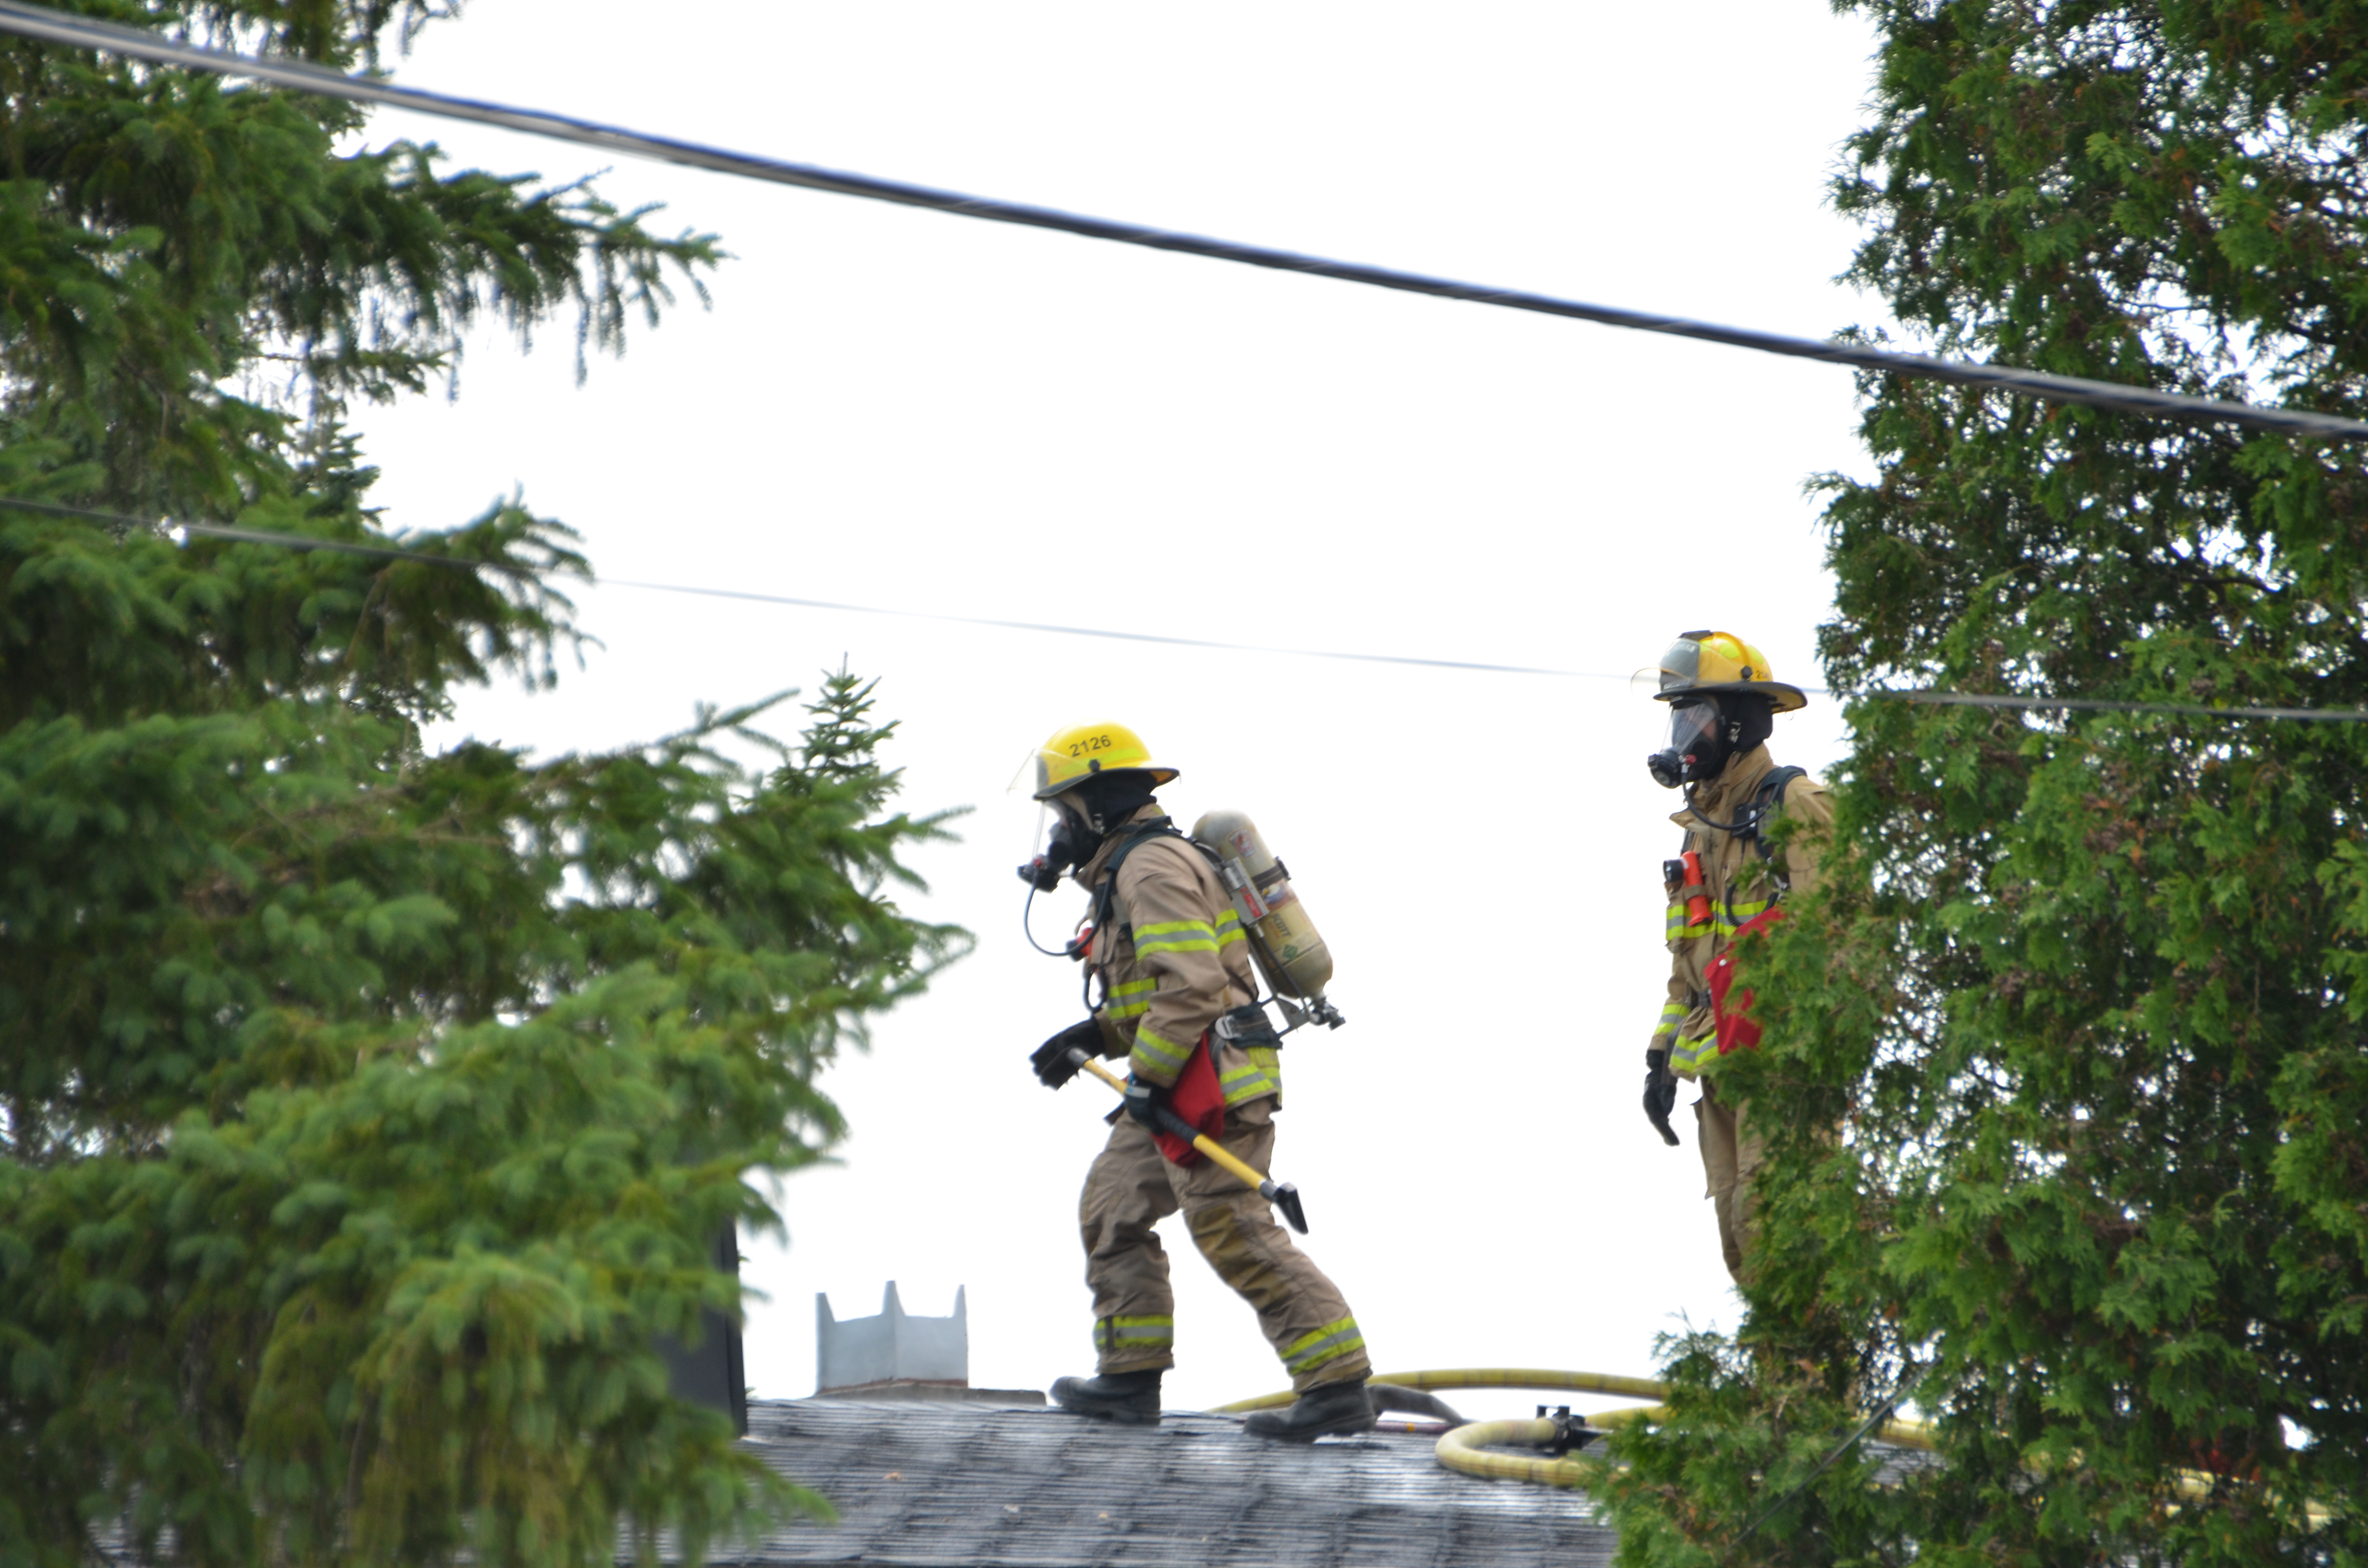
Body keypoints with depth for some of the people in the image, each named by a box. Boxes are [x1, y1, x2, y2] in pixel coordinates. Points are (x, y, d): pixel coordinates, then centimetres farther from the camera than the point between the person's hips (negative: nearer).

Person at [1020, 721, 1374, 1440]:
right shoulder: (1128, 870, 22)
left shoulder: (1154, 867, -13)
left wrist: (1147, 1079, -19)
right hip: (1177, 1090, 11)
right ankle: (1130, 1378, 19)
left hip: (1210, 1083, -11)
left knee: (1235, 1233, -13)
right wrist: (1091, 1036, 16)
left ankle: (1337, 1387, -14)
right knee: (1111, 1212, 15)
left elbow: (1193, 985, -23)